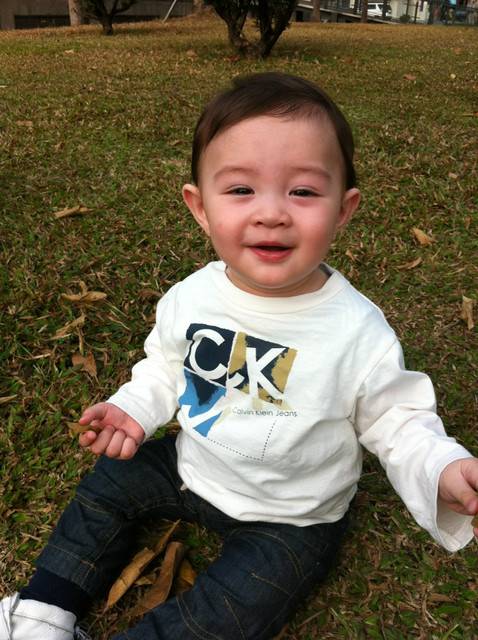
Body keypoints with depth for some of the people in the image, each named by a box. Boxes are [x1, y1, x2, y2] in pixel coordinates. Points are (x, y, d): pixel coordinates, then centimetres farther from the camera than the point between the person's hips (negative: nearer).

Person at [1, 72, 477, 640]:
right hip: (192, 467, 5)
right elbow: (167, 368, 6)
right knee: (109, 481, 11)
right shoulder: (190, 297, -13)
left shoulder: (359, 333, -26)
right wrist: (133, 408, -9)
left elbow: (396, 422, -14)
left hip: (289, 518, -4)